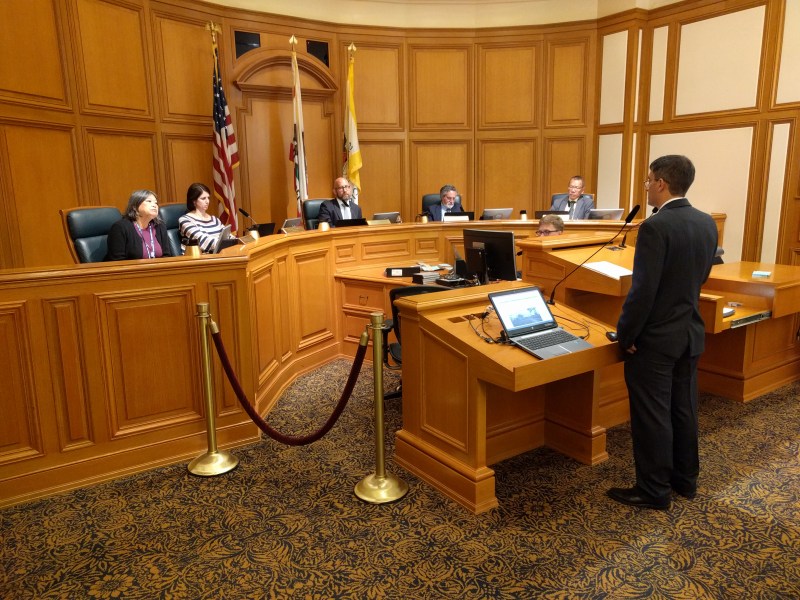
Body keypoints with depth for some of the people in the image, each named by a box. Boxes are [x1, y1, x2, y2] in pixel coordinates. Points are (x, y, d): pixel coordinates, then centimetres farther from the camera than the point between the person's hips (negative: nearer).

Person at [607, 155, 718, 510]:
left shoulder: (655, 227, -21)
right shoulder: (707, 224, 4)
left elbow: (643, 290, -23)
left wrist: (625, 335, -14)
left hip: (655, 336, -8)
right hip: (691, 331, 8)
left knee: (651, 415, 3)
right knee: (683, 409, 19)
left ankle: (654, 491, 15)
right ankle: (685, 479, 33)